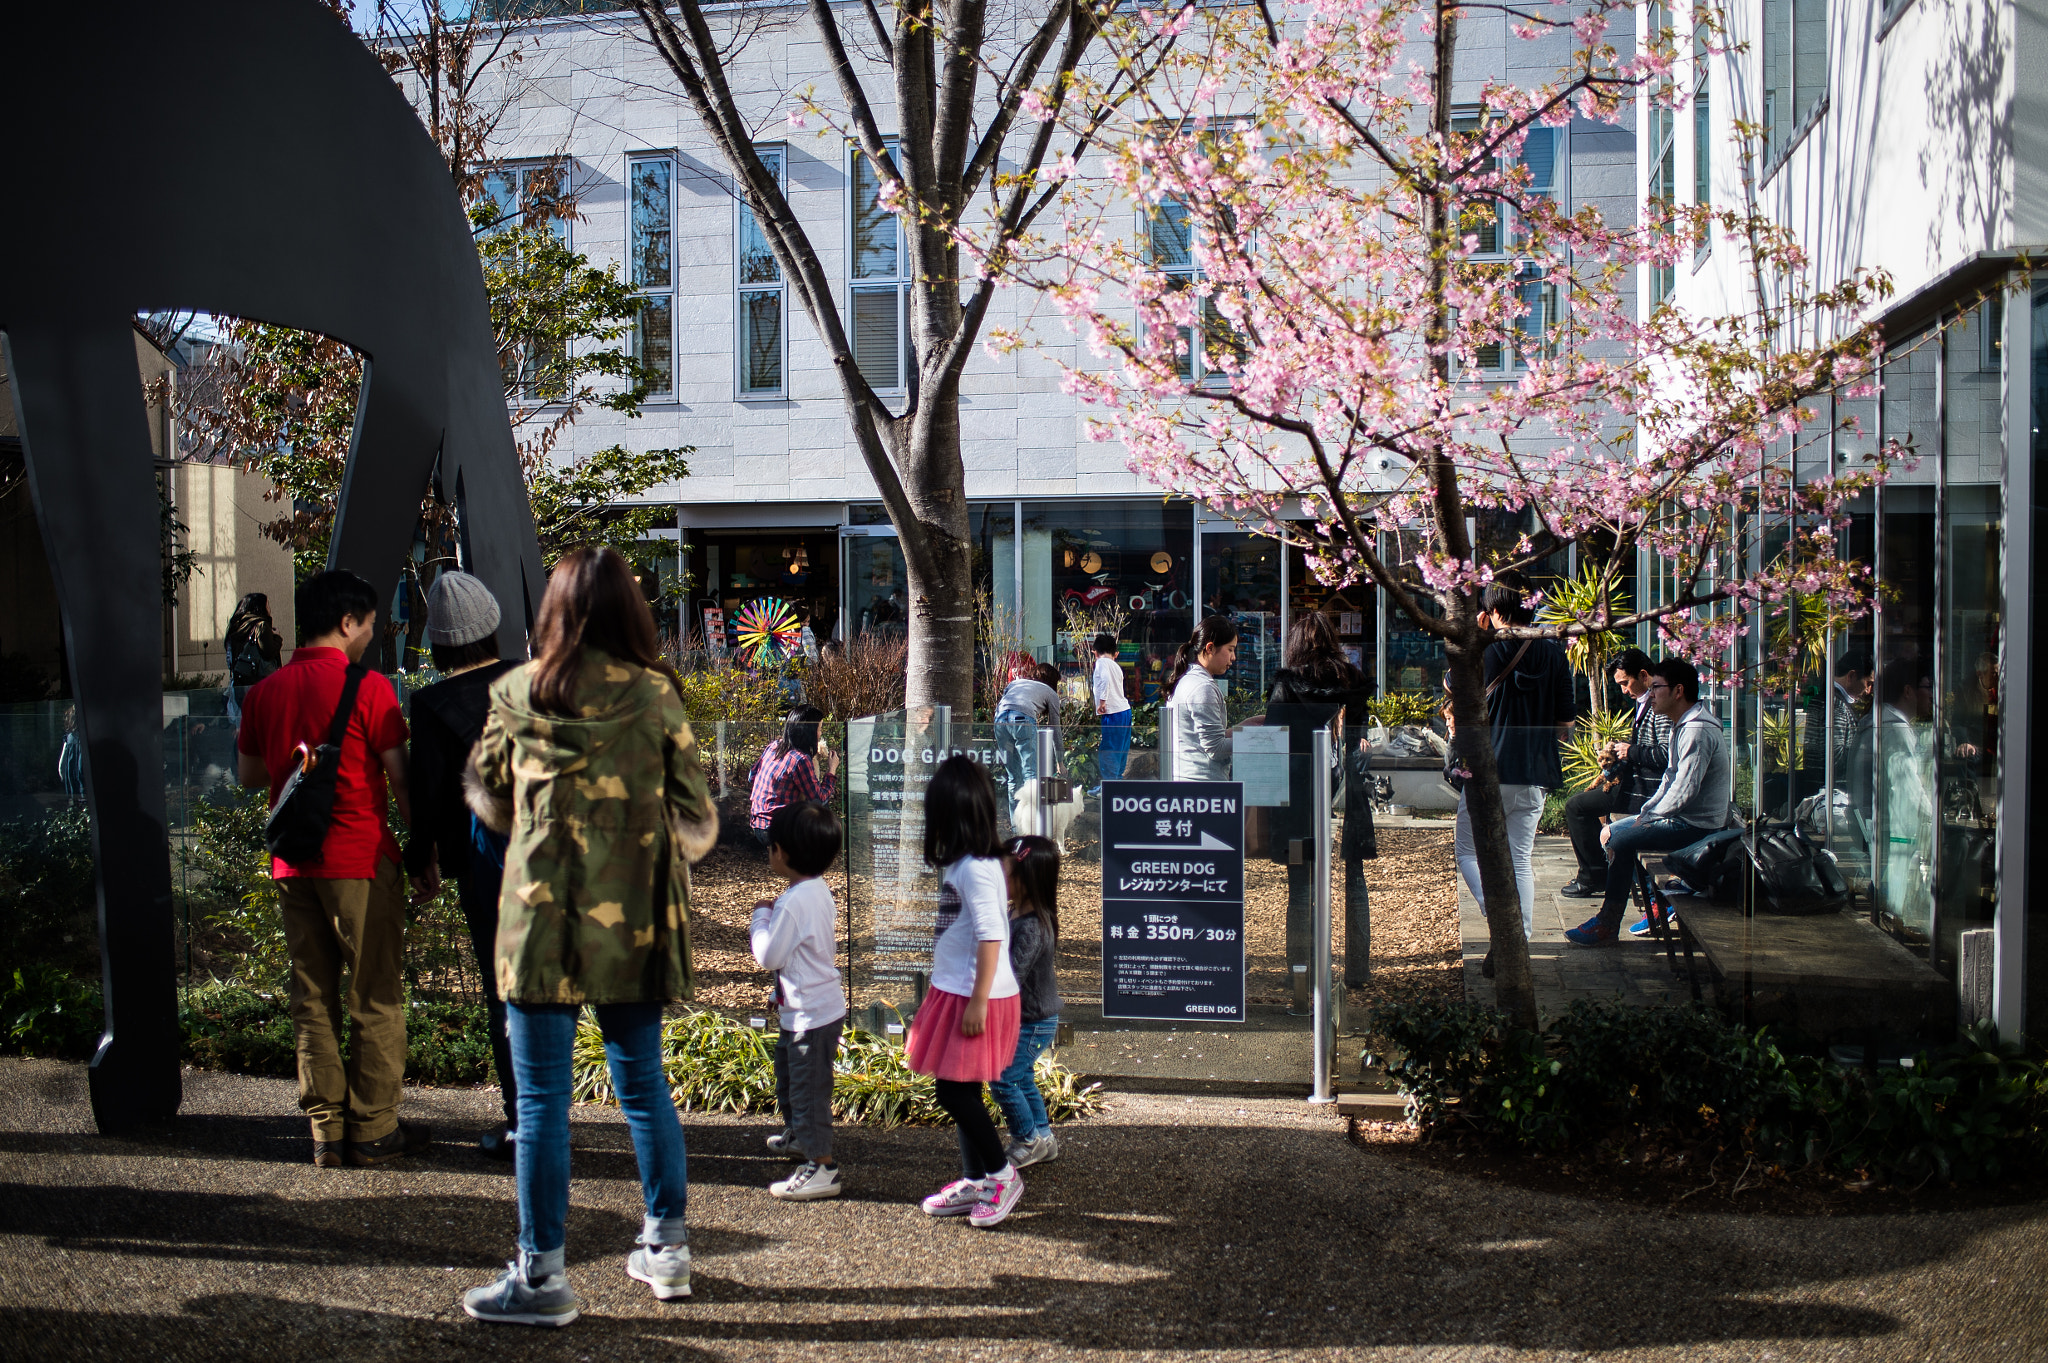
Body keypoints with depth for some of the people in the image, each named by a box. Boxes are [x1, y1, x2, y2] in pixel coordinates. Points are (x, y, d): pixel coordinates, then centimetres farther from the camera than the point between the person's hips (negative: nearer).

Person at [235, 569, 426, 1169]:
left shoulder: (265, 691, 7)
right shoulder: (366, 686, -9)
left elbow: (248, 774, 19)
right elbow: (401, 781, -9)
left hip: (293, 864, 6)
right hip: (360, 858, -5)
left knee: (312, 998, 11)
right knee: (375, 995, 4)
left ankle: (327, 1130, 14)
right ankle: (374, 1129, 8)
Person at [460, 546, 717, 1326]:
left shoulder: (516, 694, -3)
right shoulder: (656, 697, -3)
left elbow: (488, 804, 10)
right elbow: (696, 825, -1)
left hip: (542, 918, -2)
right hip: (635, 921, 2)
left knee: (542, 1098, 5)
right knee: (643, 1082, 16)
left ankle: (542, 1275, 11)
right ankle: (667, 1248, 25)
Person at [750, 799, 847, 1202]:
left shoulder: (794, 901, -26)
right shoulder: (819, 890, 6)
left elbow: (768, 955, -19)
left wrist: (760, 917, -7)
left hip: (812, 1014, -11)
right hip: (804, 1009, 11)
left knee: (808, 1085, -4)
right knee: (786, 1068, 28)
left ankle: (821, 1165, 1)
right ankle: (797, 1134, 47)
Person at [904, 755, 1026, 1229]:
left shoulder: (975, 869, -19)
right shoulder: (961, 865, 11)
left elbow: (991, 937, -22)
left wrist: (978, 1001, -22)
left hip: (975, 997, -10)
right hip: (956, 992, 10)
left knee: (956, 1091, -4)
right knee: (961, 1092, 14)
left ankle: (1001, 1174, 8)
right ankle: (974, 1180, 24)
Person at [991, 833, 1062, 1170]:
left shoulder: (1031, 927, -29)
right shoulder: (1015, 914, 1)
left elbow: (1012, 974, -33)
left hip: (1033, 1022, -10)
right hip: (1022, 1018, 10)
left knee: (1003, 1078, -4)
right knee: (1022, 1078, 20)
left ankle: (1029, 1140, 12)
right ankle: (1042, 1137, 33)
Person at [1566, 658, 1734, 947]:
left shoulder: (1697, 732, -21)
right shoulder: (1682, 726, 14)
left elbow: (1683, 792, -26)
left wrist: (1650, 816, -12)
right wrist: (1646, 811, 6)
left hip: (1696, 825, -11)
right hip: (1684, 817, 11)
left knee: (1621, 841, -22)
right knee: (1609, 833, 10)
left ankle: (1607, 927, -15)